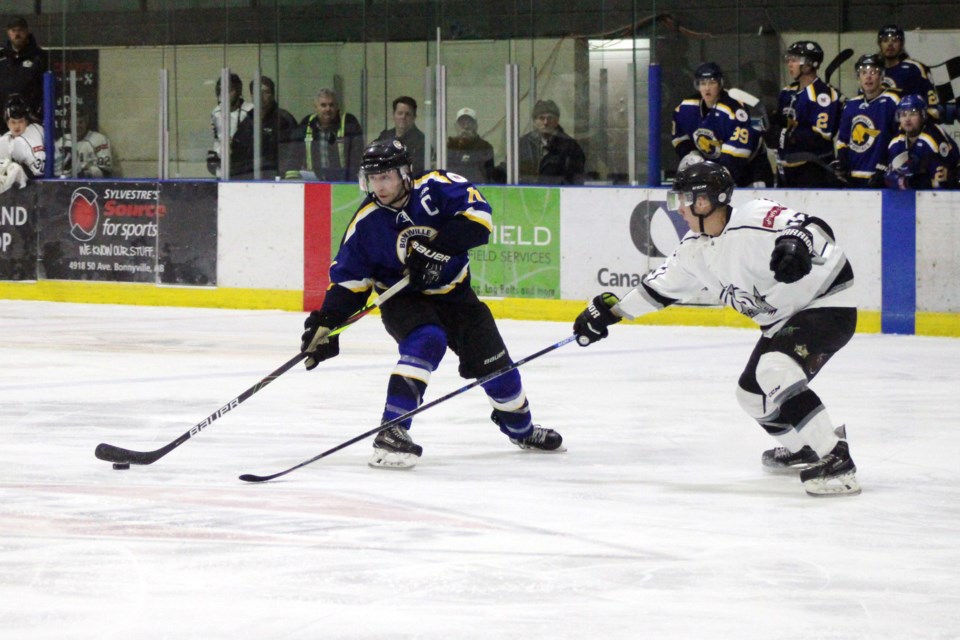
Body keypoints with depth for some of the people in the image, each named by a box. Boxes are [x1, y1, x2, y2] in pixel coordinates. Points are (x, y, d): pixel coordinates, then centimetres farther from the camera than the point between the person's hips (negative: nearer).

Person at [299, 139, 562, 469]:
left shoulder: (436, 188, -18)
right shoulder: (366, 222, -13)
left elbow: (478, 214, -27)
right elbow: (348, 278, -8)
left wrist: (438, 245, -37)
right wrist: (326, 323, -19)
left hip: (453, 293, 2)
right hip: (403, 300, -2)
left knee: (491, 361, 6)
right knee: (426, 342, -32)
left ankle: (521, 427, 35)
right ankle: (392, 431, -35)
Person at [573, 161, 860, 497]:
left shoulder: (754, 220, -24)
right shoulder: (695, 249, 5)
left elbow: (815, 230, -34)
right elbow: (661, 285, 18)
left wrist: (796, 244, -56)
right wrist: (608, 311, 20)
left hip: (827, 303, -10)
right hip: (782, 320, 10)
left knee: (775, 372, -30)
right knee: (752, 393, 15)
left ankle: (836, 460, -30)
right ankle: (802, 449, 38)